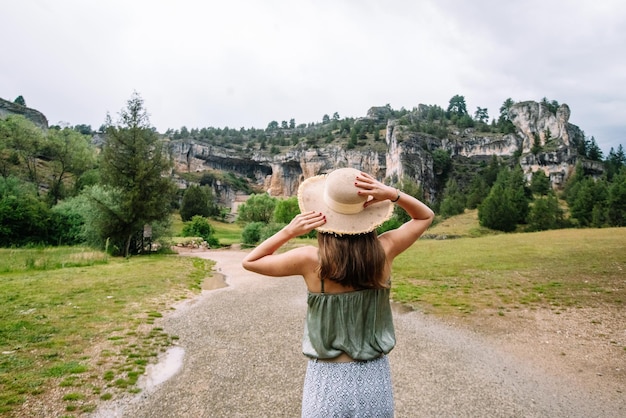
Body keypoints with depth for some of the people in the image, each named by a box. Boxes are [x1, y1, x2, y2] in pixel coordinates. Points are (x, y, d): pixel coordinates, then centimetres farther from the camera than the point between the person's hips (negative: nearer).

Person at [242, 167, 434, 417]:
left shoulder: (311, 260, -20)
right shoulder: (383, 251, -14)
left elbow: (250, 261, -3)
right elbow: (426, 216, 5)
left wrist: (289, 231, -15)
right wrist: (391, 194, -12)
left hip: (328, 378, -2)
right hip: (374, 378, 2)